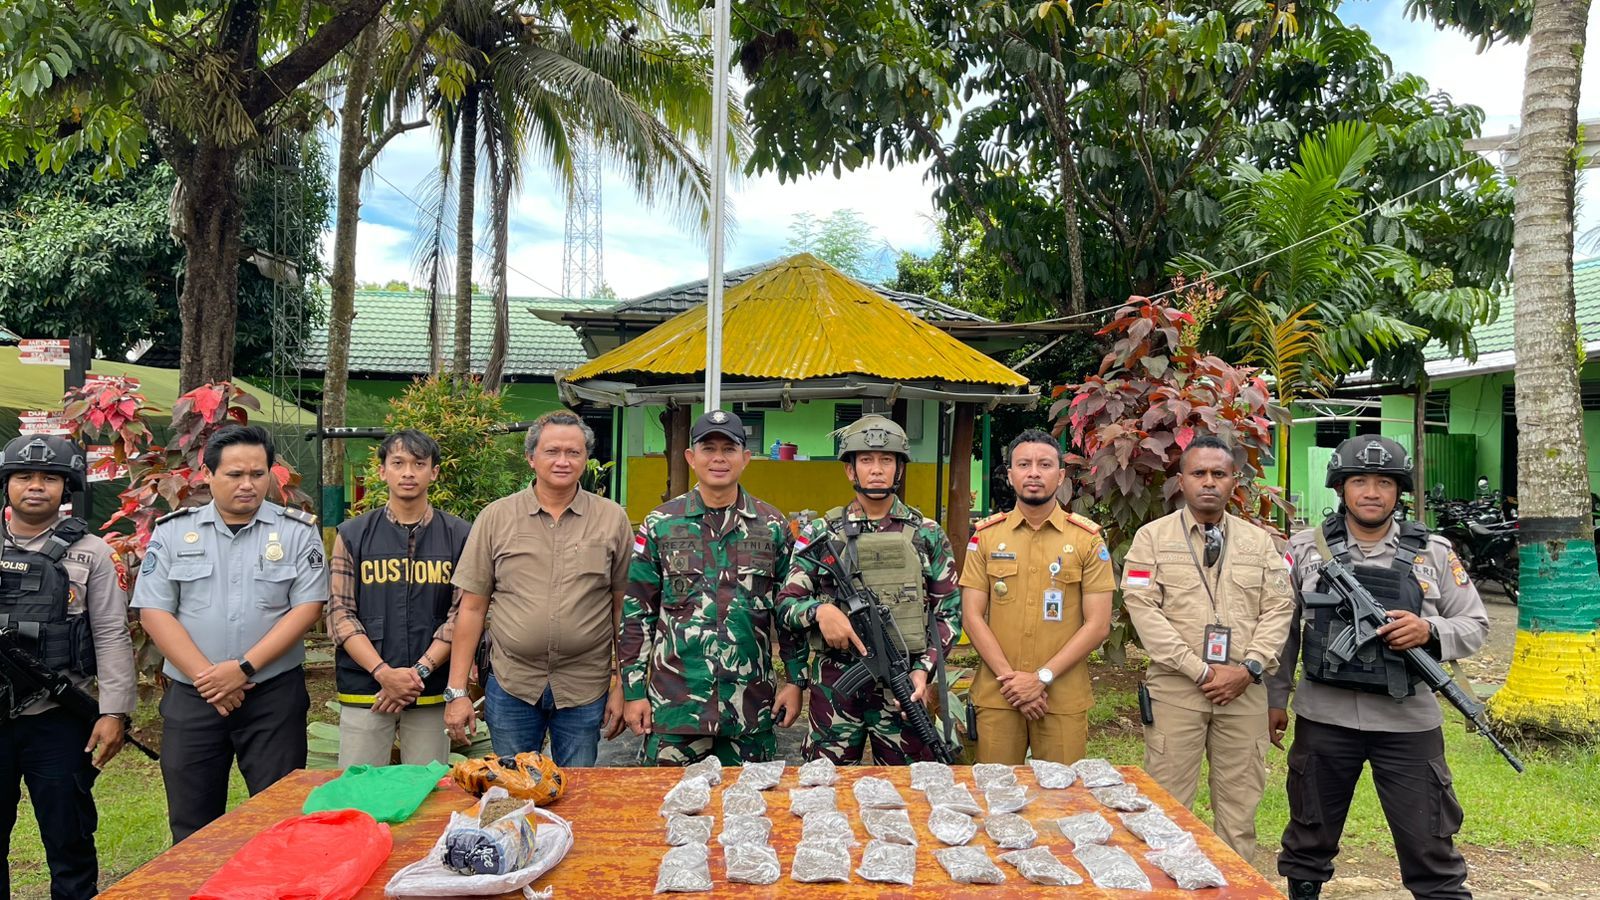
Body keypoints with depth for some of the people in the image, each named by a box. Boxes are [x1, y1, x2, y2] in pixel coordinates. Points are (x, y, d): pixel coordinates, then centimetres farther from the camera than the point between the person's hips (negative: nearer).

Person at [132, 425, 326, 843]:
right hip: (191, 696, 2)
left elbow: (307, 607, -5)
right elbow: (154, 612, -1)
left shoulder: (298, 531, 1)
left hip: (274, 695, -1)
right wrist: (206, 677, -11)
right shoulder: (173, 531, 5)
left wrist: (244, 668, -14)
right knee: (192, 827, 11)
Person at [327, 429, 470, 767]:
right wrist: (384, 672, -12)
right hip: (364, 688, 0)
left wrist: (420, 670, -11)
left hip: (432, 692, 0)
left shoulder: (458, 535, 4)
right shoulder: (353, 534, 6)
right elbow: (340, 614, 0)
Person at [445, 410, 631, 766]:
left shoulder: (613, 519, -1)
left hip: (585, 687, 0)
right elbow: (472, 607, 2)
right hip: (510, 685, 0)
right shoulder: (496, 517, 0)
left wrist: (621, 687, 0)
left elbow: (623, 608, 2)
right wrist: (457, 691, -1)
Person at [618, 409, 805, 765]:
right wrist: (633, 690, 0)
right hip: (675, 703, -1)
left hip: (751, 705, 1)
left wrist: (796, 680, 4)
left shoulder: (772, 526, 4)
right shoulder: (660, 524, 2)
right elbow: (636, 612, 3)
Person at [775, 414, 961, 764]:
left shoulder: (927, 535, 5)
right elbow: (785, 603, 4)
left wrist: (923, 668, -8)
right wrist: (819, 609, -17)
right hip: (833, 687, 0)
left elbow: (949, 612, 5)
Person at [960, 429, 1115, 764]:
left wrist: (1042, 677, -10)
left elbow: (1098, 625, -3)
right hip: (997, 698, 1)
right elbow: (973, 617, 1)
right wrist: (1010, 678, -9)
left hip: (1064, 700, -1)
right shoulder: (986, 536, 5)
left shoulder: (1088, 540, 1)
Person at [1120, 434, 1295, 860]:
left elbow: (1279, 609, 6)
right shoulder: (1152, 537, 2)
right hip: (1174, 688, -2)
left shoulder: (1259, 541, 11)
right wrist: (1201, 670, -12)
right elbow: (1142, 608, -7)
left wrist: (1248, 669, -8)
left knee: (1240, 804, 9)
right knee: (1169, 805, 2)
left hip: (1244, 691, 3)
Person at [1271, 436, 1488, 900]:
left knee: (1430, 844, 8)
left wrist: (1429, 630, -16)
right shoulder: (1305, 548, 0)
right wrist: (1274, 698, 6)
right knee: (1310, 835, 15)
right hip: (1323, 718, 1)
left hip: (1408, 722, 0)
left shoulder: (1434, 553, 0)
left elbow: (1475, 626, 5)